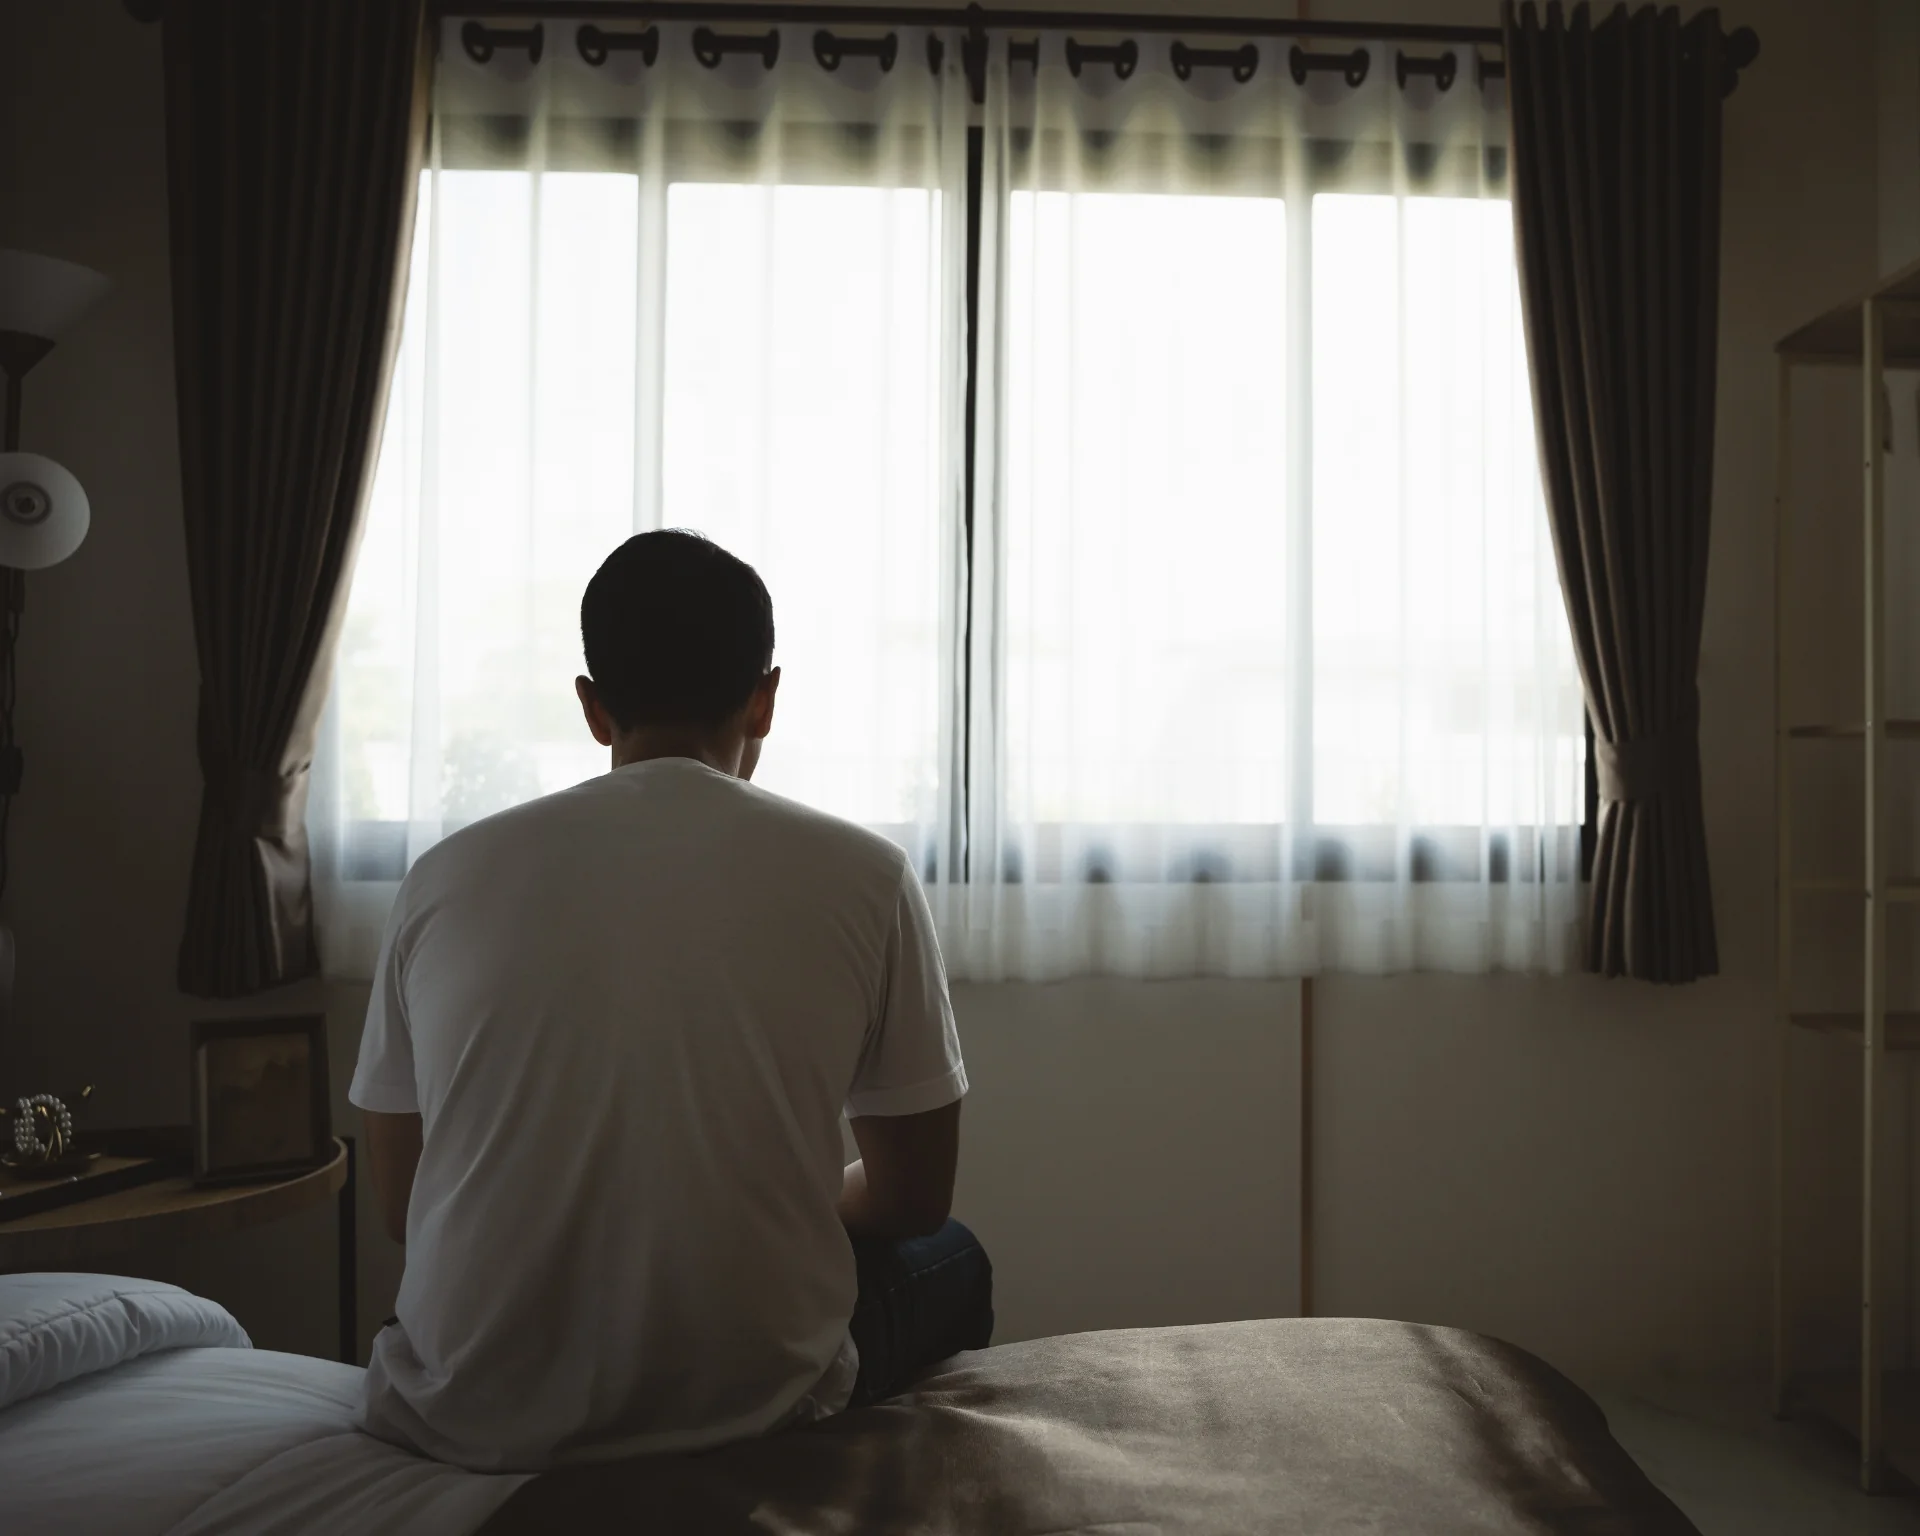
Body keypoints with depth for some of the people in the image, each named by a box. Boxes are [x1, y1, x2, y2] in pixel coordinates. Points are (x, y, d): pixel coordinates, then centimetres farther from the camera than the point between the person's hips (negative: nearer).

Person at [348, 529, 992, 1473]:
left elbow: (400, 1204, 8)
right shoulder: (859, 875, -8)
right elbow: (914, 1197, 2)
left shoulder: (445, 878, -2)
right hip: (747, 1401, -2)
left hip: (470, 1413, 3)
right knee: (949, 1259, 29)